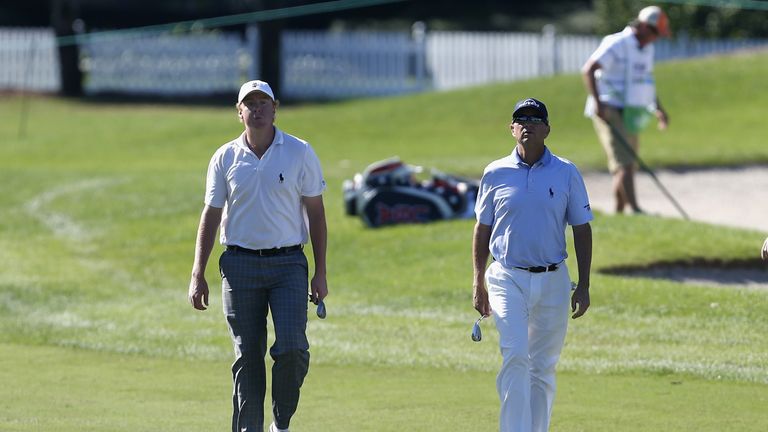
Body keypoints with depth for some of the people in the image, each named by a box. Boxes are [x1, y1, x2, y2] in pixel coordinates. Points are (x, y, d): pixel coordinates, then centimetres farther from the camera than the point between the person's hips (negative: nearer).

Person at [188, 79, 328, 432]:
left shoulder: (300, 153, 3)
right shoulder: (225, 158, 6)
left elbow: (315, 213, 5)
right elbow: (210, 216, 8)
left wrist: (320, 272, 0)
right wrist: (198, 275, 2)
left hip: (288, 263, -1)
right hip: (240, 265, 1)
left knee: (292, 349, -13)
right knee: (247, 355, 0)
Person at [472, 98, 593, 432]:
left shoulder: (566, 173, 3)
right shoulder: (496, 173, 4)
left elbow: (581, 229, 6)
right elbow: (482, 229, 10)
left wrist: (584, 286, 1)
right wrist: (478, 284, 7)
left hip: (553, 282, 1)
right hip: (508, 279, -1)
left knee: (543, 367, 7)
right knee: (515, 357, -17)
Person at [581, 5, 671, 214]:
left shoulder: (646, 48, 14)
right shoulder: (617, 44, -14)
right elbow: (588, 70, -22)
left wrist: (658, 108, 17)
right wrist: (597, 102, -31)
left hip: (628, 115, 9)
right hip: (608, 111, -9)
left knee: (629, 166, 8)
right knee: (624, 163, -18)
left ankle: (618, 214, 13)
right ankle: (635, 211, -27)